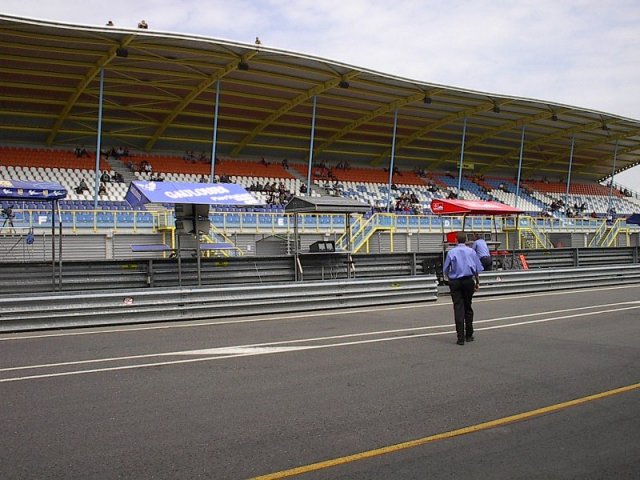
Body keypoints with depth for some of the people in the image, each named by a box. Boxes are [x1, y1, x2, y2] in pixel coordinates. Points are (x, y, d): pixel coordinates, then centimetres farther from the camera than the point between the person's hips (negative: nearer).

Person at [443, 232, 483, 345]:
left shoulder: (451, 252, -2)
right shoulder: (471, 251, 3)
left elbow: (445, 270, 1)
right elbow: (478, 269, 4)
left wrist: (449, 279, 20)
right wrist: (477, 282, 14)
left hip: (455, 282, -1)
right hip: (468, 280, 2)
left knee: (458, 308, -2)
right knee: (468, 307, 12)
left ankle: (460, 337, -6)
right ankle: (469, 335, 17)